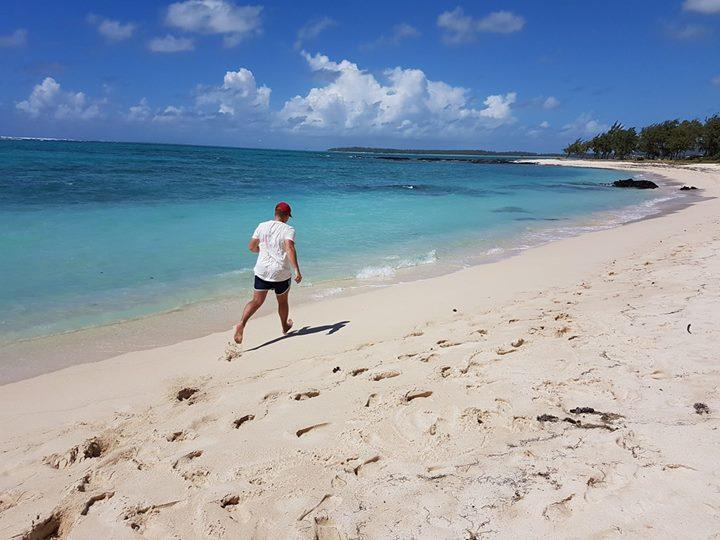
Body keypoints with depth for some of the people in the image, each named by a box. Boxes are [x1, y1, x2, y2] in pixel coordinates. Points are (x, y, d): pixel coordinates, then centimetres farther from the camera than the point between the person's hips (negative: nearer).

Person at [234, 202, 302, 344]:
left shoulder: (262, 226, 3)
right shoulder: (288, 230, -8)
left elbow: (251, 247, 6)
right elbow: (290, 249, -24)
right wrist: (297, 270, -29)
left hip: (262, 271, 2)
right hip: (281, 273, -2)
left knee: (256, 301, 3)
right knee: (282, 301, 19)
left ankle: (242, 324, -19)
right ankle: (285, 327, 40)